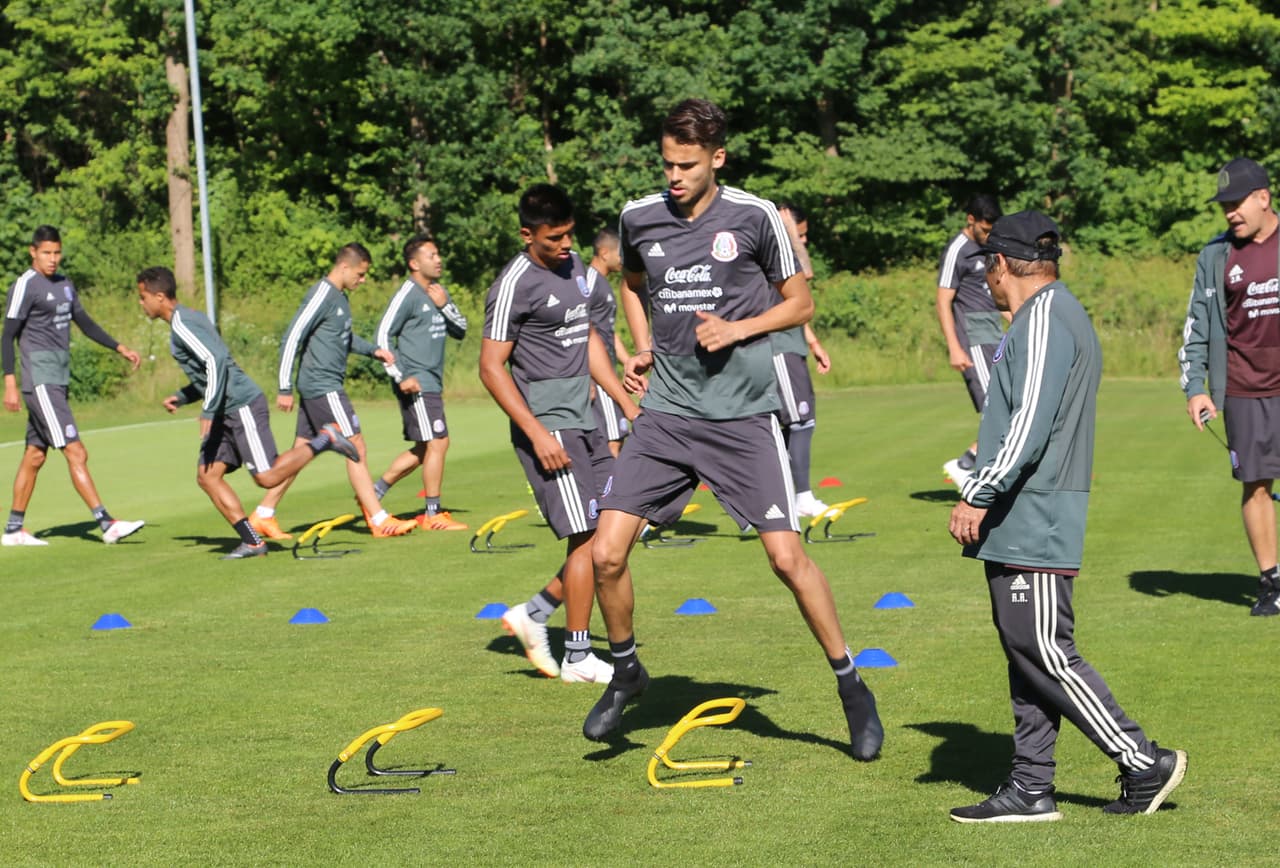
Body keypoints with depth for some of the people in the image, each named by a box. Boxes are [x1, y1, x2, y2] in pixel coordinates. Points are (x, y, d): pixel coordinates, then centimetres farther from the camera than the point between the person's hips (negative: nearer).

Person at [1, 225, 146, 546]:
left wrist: (119, 348, 19)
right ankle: (107, 524, -16)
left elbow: (84, 323, 26)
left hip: (58, 379, 8)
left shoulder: (64, 284, 15)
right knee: (76, 453, -13)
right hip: (41, 380, -8)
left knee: (34, 455, 11)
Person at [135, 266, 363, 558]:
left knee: (267, 477, -12)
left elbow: (216, 361, -26)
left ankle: (324, 440, 0)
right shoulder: (188, 319, 19)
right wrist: (182, 397, 21)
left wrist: (207, 413, -25)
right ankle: (252, 542, 3)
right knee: (207, 476, 4)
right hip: (228, 412, 10)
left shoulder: (182, 324, -13)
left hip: (242, 405, -10)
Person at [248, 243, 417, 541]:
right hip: (322, 386, -10)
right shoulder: (321, 295, -15)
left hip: (323, 387, 10)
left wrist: (373, 350, 12)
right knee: (356, 447, -8)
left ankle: (263, 516, 17)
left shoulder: (340, 297, 14)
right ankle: (380, 521, -5)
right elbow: (292, 338, -17)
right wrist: (284, 388, -18)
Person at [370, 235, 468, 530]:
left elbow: (461, 331, 13)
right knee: (438, 443, -10)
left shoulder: (439, 293, 15)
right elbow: (383, 335, -12)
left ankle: (374, 494, 22)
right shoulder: (408, 294, -10)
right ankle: (433, 514, -4)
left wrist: (445, 305, -5)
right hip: (417, 384, -9)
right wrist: (401, 377, -16)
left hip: (432, 383, 9)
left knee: (423, 449, 13)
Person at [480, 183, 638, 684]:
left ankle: (532, 615, 18)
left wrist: (627, 405, 19)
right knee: (587, 538, -8)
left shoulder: (572, 265, 13)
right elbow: (492, 367, -14)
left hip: (584, 424, 9)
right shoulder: (515, 285, -13)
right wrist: (537, 433, -20)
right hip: (549, 427, -9)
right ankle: (578, 658, 3)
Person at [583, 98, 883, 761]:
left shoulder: (754, 217, -6)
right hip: (666, 410, 3)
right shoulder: (639, 219, 3)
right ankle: (626, 671, 20)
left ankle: (851, 687, 10)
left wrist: (738, 329, -12)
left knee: (787, 557, -8)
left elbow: (799, 302, 4)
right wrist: (642, 349, 8)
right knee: (606, 552, -6)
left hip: (743, 415, -3)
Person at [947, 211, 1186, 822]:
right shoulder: (1057, 315, 19)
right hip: (1021, 528, 10)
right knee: (1027, 653, 10)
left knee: (1045, 653, -7)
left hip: (1033, 528, -10)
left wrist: (978, 496, -20)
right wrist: (985, 491, 23)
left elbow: (1031, 424, -22)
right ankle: (1031, 791, 12)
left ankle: (1145, 764, -1)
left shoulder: (1045, 318, -13)